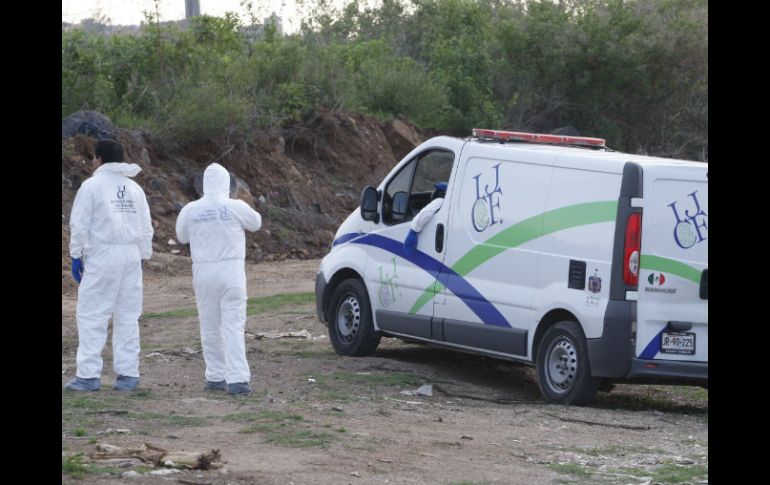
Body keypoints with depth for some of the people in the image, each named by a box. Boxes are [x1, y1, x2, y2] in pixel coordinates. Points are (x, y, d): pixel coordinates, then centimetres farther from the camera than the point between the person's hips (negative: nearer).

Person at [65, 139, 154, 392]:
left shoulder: (92, 186, -4)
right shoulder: (134, 188, 13)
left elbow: (79, 224, -6)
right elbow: (146, 227, 14)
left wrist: (76, 255, 0)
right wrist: (143, 256, 20)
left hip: (101, 256, -5)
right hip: (131, 256, 5)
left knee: (91, 315, -2)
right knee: (128, 316, 9)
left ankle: (88, 375, -7)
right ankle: (128, 374, 8)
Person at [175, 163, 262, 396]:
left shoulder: (190, 210, -1)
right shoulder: (236, 207, -9)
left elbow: (181, 237, 15)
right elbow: (255, 223, 11)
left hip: (204, 272, 2)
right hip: (231, 271, -2)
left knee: (210, 327, 12)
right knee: (233, 326, -3)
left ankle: (215, 377, 15)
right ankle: (237, 379, -11)